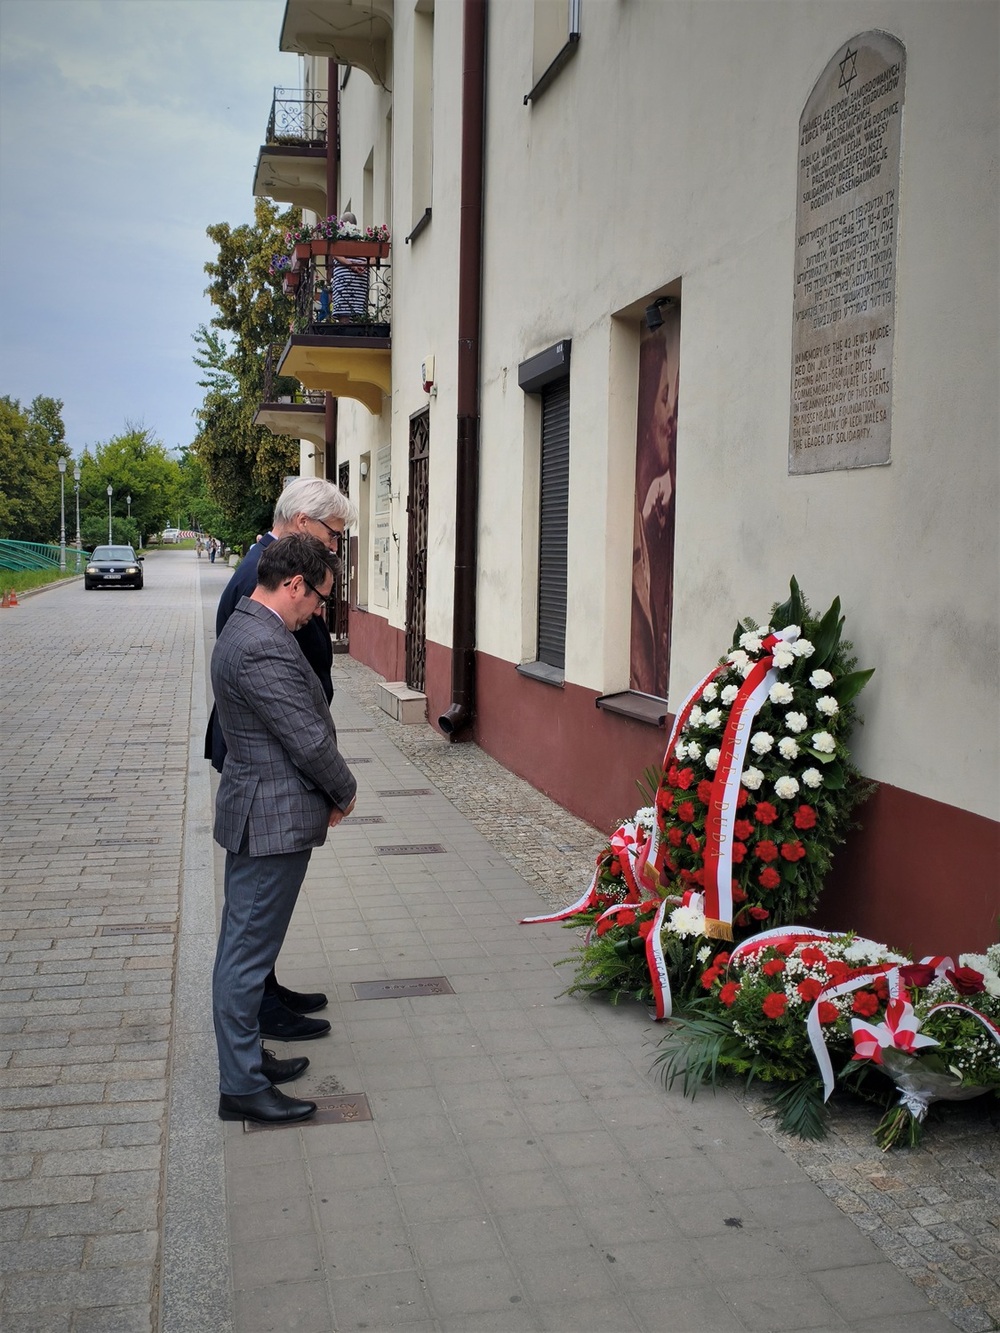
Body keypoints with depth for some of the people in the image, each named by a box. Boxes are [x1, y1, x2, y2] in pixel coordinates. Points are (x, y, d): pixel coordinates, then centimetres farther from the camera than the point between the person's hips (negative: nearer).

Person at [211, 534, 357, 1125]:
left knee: (243, 948, 19)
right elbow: (309, 740, -22)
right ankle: (242, 1087, 11)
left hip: (255, 814, 11)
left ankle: (245, 1056, 33)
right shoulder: (264, 648, -24)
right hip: (275, 821, -11)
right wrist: (346, 792, -4)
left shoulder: (246, 629, 11)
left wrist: (332, 791, 10)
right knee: (248, 953, 0)